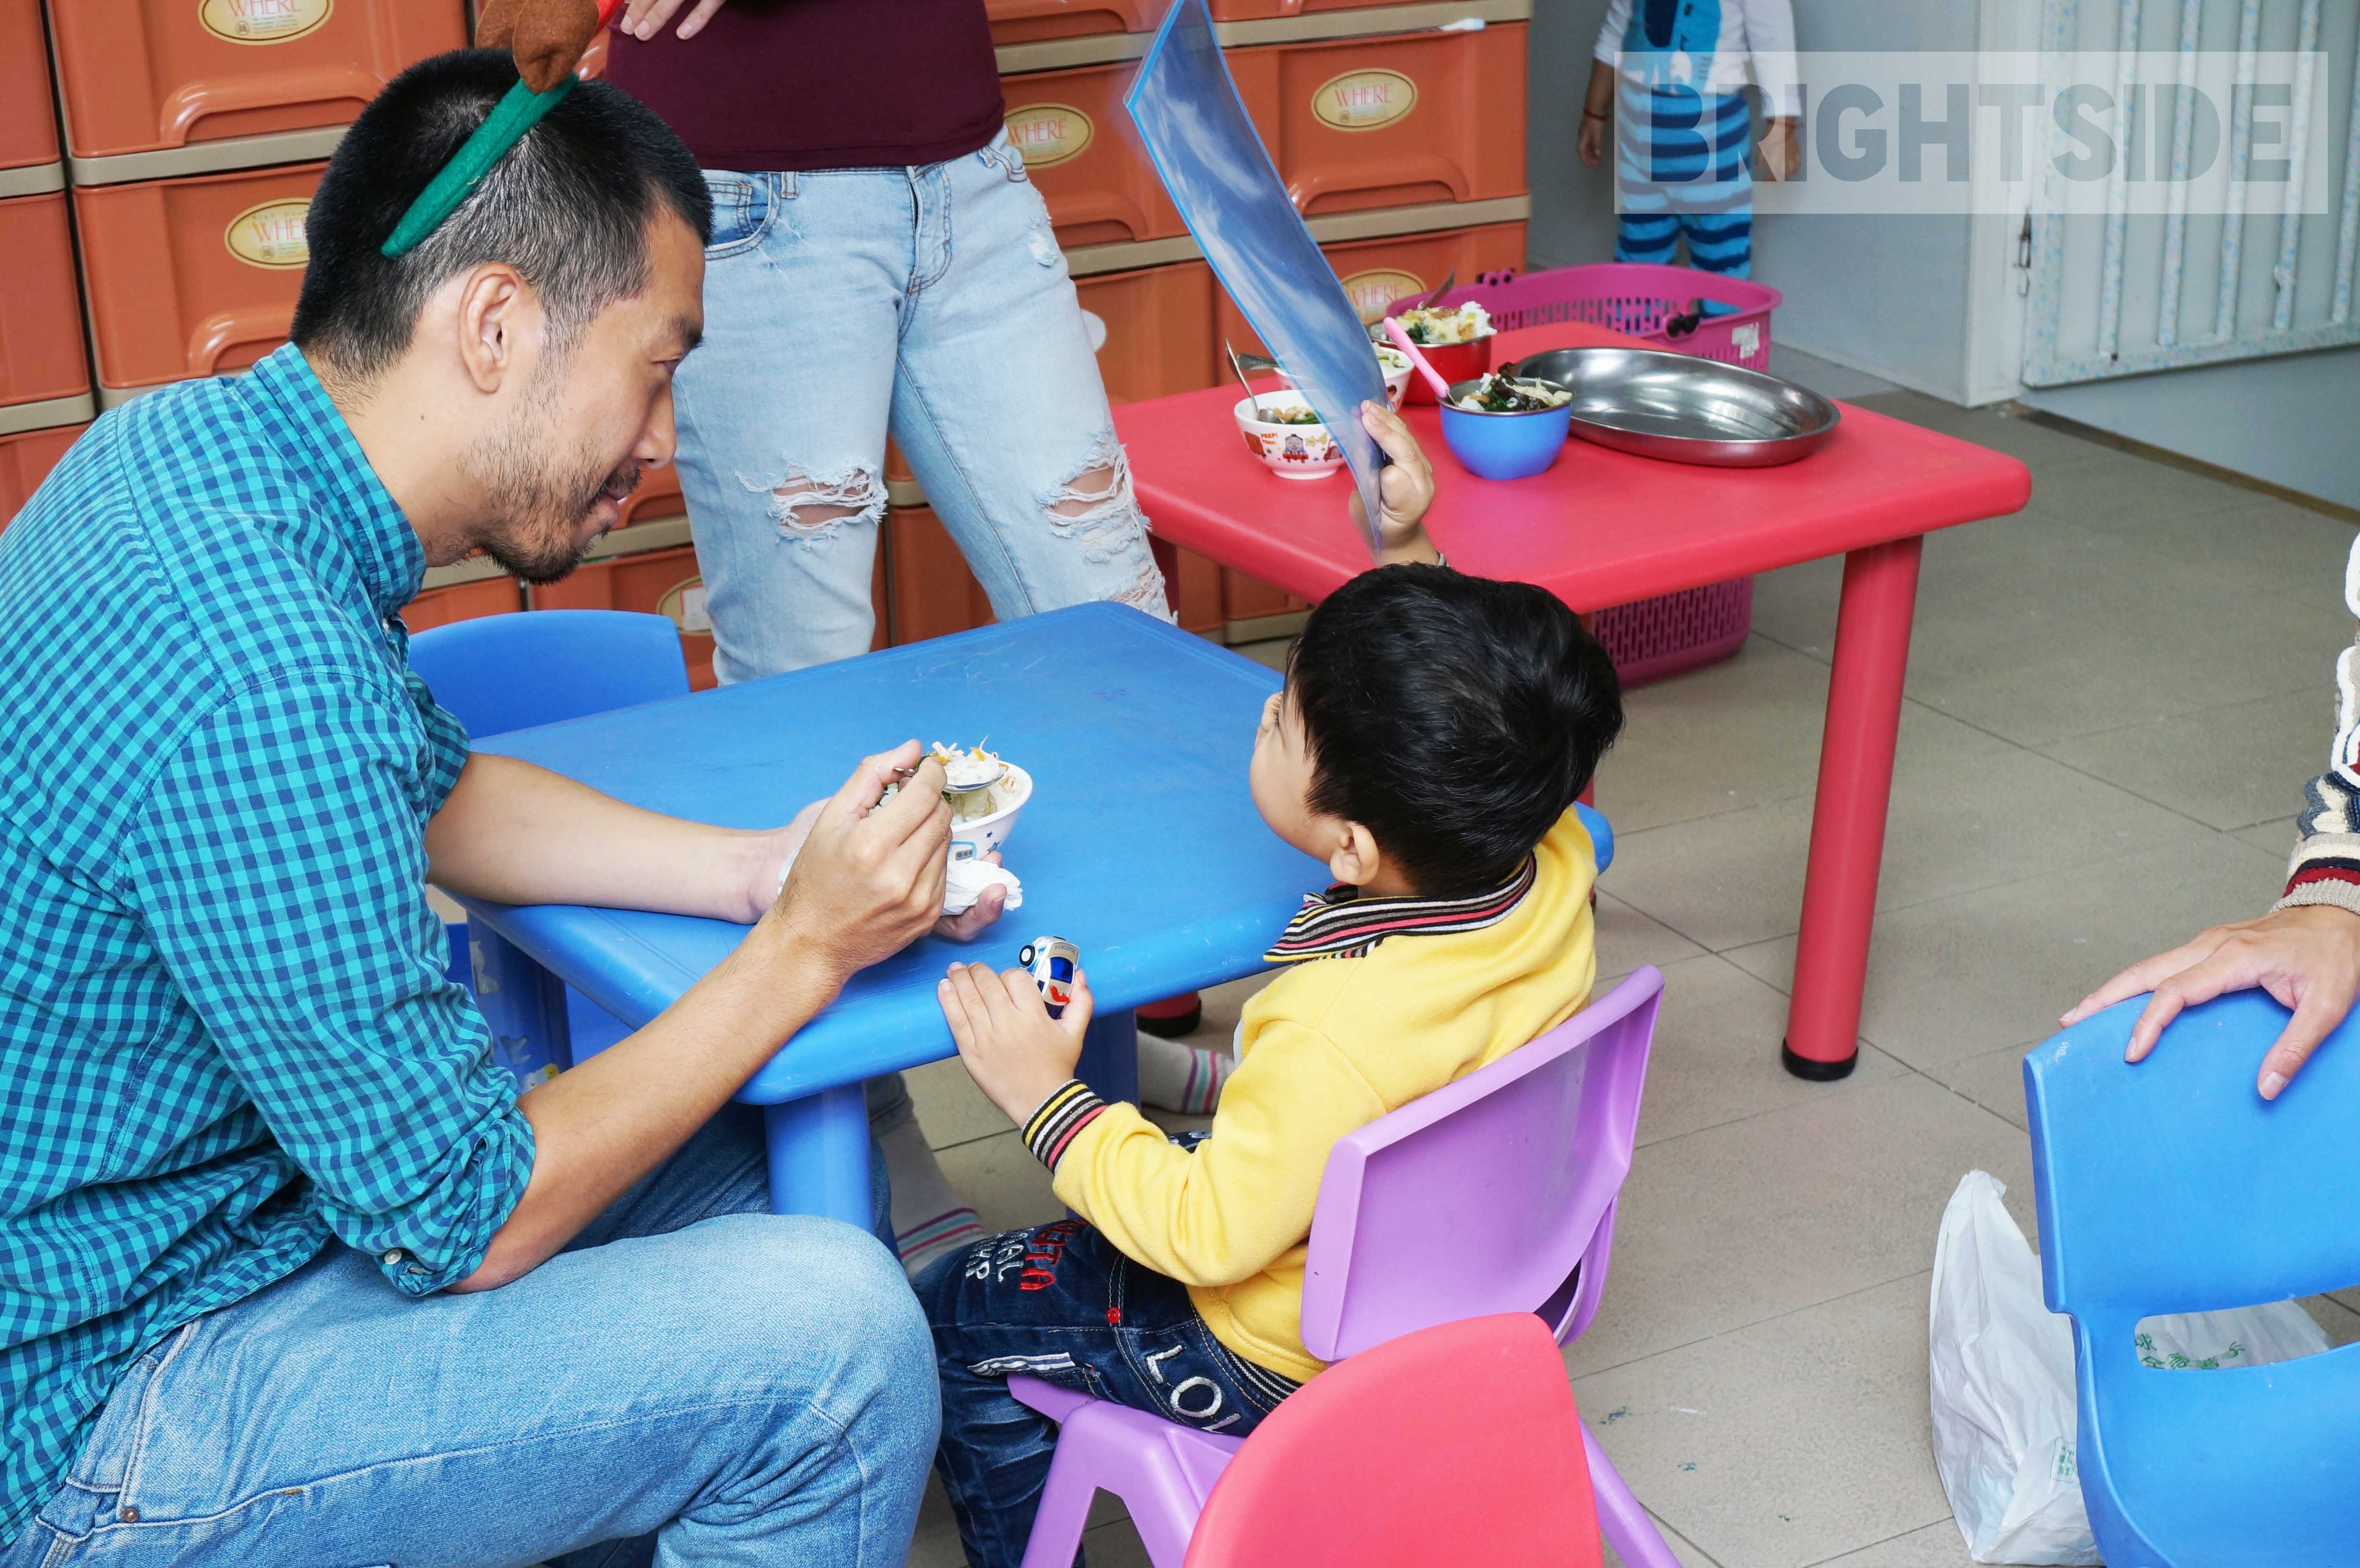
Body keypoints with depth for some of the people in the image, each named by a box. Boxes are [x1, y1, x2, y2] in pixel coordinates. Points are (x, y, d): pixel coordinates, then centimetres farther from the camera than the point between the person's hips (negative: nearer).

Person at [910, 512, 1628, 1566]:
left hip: (1289, 1364, -8)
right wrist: (1406, 546, -1)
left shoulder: (1338, 1035, -40)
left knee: (951, 1318, 11)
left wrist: (1043, 1096, -22)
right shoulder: (1552, 865, -20)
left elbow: (1206, 1232, -28)